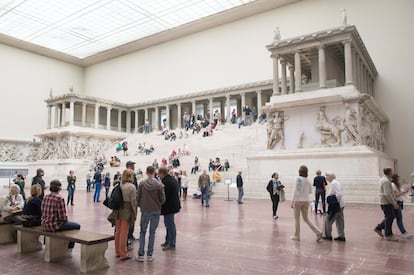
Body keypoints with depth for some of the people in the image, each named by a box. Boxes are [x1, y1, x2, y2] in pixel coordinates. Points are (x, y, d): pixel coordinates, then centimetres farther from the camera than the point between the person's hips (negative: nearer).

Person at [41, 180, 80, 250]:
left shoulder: (45, 197, 2)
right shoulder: (59, 198, -19)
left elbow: (43, 212, 11)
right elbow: (62, 217, -19)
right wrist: (66, 220, 5)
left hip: (44, 226, 8)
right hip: (54, 226, -8)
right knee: (77, 226, 11)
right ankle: (69, 247, 24)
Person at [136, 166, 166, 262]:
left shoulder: (141, 183, -8)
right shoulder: (159, 185, -10)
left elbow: (138, 197, -3)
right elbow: (163, 199, -7)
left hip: (145, 211, 0)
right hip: (156, 211, 0)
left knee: (142, 232, 13)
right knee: (152, 232, 10)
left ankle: (141, 254, 13)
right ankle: (149, 255, 14)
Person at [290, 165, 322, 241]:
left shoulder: (298, 179, -13)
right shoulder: (308, 180, 5)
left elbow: (296, 191, -16)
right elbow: (310, 191, 14)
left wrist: (292, 201, -12)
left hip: (298, 201, -5)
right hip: (306, 201, 5)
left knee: (297, 218, 8)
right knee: (306, 218, 14)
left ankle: (297, 236, 15)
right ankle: (318, 232, 2)